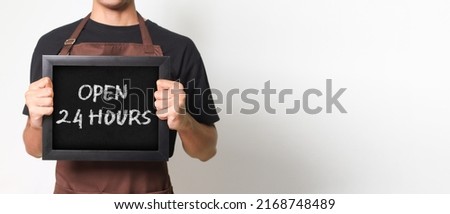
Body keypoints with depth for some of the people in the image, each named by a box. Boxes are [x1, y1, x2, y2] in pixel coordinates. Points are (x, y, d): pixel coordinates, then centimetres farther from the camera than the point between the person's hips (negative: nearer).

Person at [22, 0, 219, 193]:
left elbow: (206, 149, -2)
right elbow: (36, 148, 4)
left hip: (149, 196, -1)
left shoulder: (178, 48, -7)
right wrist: (37, 122, -17)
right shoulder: (52, 44, -2)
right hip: (74, 191, 1)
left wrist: (183, 121, -22)